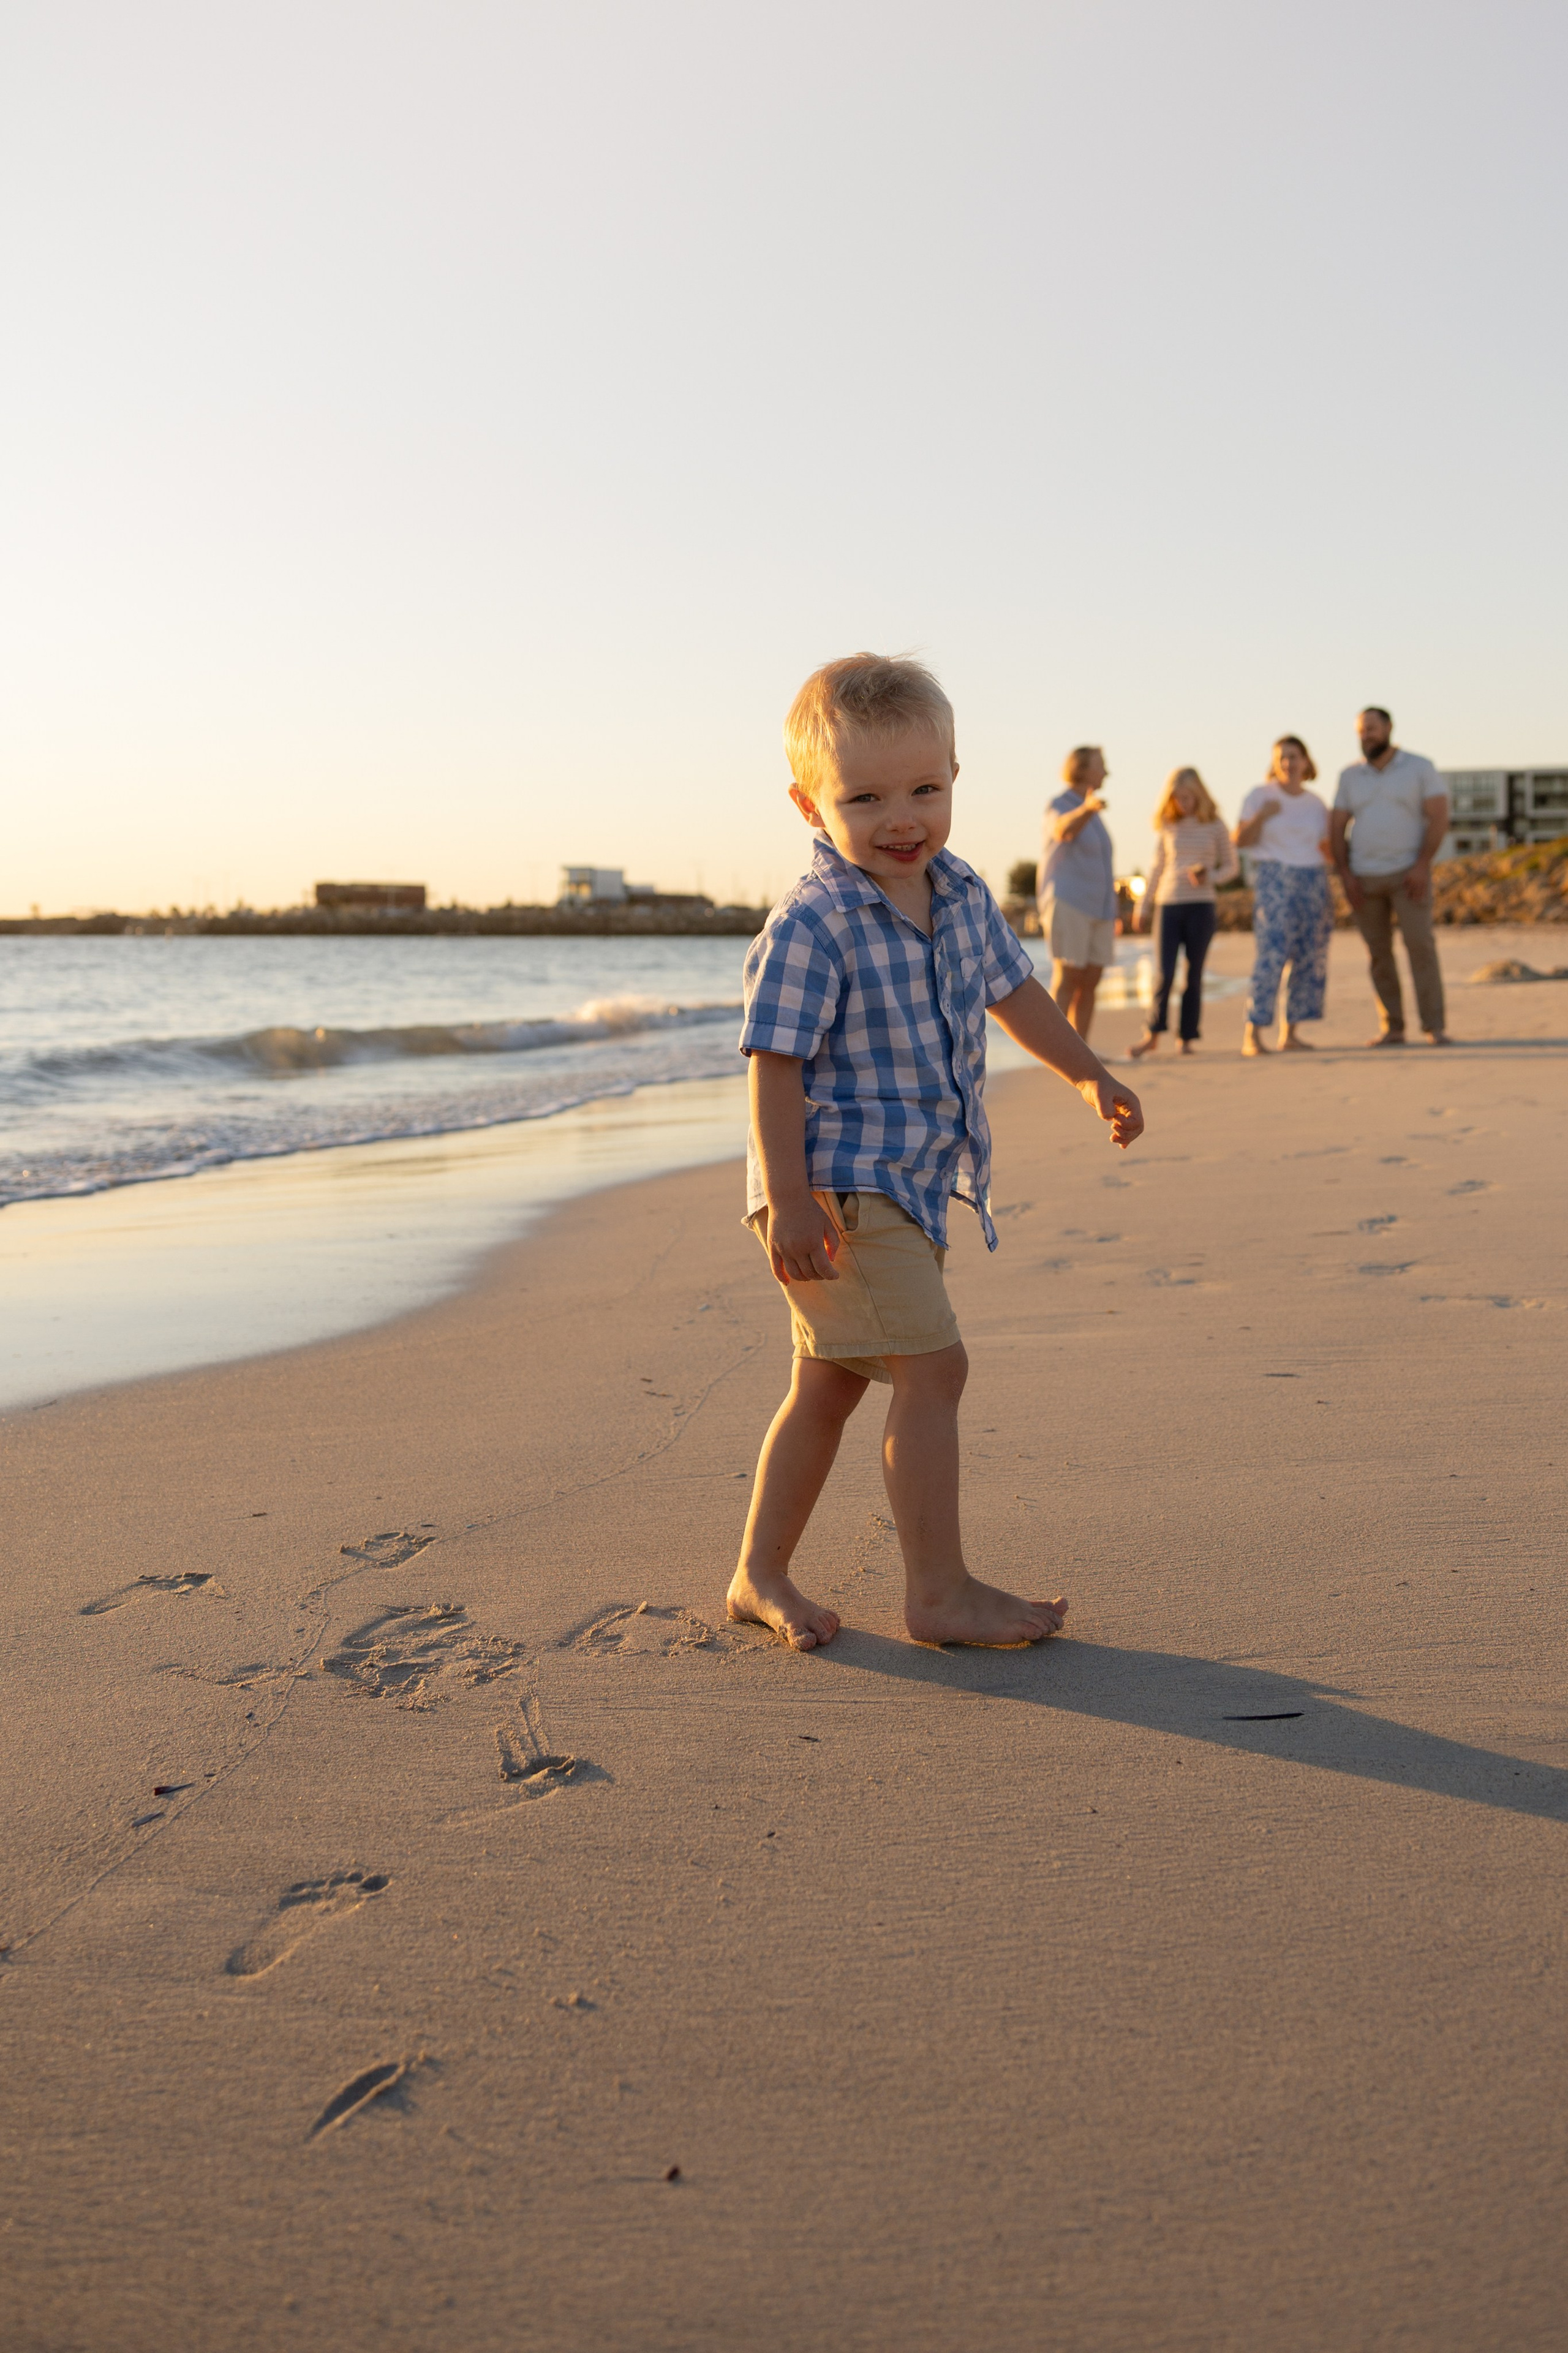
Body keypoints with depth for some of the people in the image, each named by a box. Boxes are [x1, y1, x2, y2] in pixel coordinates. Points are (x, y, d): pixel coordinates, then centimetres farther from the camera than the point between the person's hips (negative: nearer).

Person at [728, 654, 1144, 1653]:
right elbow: (776, 1065, -20)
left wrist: (1091, 1075, 27)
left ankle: (761, 1575, 28)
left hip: (913, 1187, 9)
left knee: (830, 1382, 15)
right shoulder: (810, 927, -18)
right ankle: (941, 1591, 0)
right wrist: (790, 1198, -25)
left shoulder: (964, 895, 6)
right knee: (932, 1367, -12)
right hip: (841, 1189, -9)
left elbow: (1011, 987, 22)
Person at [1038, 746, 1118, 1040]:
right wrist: (1088, 808, -52)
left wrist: (1112, 913, 24)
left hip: (1096, 906, 8)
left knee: (1090, 982, 4)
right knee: (1067, 978, -13)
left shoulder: (1090, 813, 20)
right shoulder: (1059, 806, -6)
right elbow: (1064, 829, -31)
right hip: (1068, 904, -8)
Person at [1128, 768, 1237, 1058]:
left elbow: (1230, 865, 9)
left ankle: (1188, 1037, 9)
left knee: (1194, 974, 2)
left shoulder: (1214, 826, 3)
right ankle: (1153, 1033, 4)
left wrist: (1210, 877, -11)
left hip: (1201, 906, -1)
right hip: (1169, 904, 1)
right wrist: (1144, 906, 17)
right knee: (1165, 974, -6)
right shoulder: (1166, 826, 7)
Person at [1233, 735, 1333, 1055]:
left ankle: (1290, 1033, 7)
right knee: (1271, 954, -16)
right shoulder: (1260, 795, 4)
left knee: (1310, 959, 1)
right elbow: (1241, 841, -2)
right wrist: (1260, 816, -17)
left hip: (1314, 882, 5)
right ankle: (1252, 1034, -16)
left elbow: (1326, 849, 19)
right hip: (1274, 881, -5)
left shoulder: (1316, 805, 14)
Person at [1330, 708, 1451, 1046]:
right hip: (1364, 879, 3)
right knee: (1379, 953, 2)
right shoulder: (1350, 777, 7)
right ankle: (1393, 1029, 8)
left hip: (1408, 875, -3)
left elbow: (1440, 818, -8)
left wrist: (1423, 865, -18)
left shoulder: (1420, 768, -2)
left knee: (1420, 945, -14)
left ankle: (1435, 1028, -13)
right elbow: (1336, 829, 4)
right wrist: (1346, 875, -8)